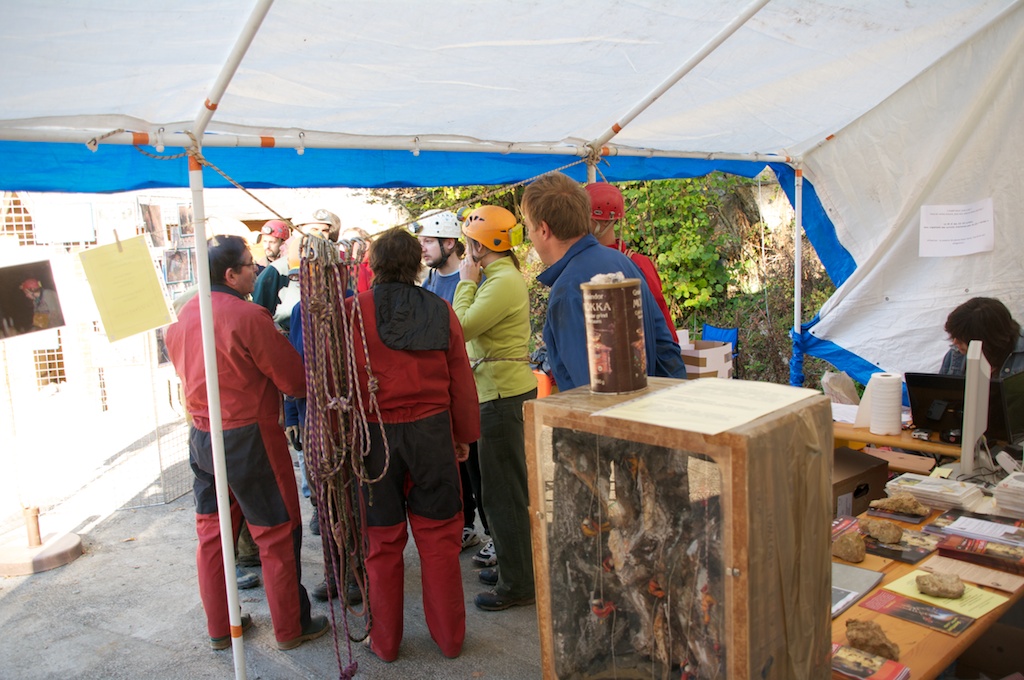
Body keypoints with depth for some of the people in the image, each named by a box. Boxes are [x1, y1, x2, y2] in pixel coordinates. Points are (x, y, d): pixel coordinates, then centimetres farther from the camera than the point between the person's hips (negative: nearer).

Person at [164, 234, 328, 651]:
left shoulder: (185, 315, 3)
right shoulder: (248, 316, -19)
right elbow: (294, 380, -15)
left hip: (201, 435, 8)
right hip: (248, 437, -7)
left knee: (213, 532, 16)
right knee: (277, 533, 7)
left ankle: (219, 628, 30)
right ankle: (290, 628, 19)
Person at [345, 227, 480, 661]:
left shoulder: (353, 310, -8)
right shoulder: (440, 311, -1)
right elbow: (461, 381, 4)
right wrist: (465, 435, 15)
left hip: (374, 435, -1)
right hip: (432, 431, 2)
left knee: (383, 540, 12)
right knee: (438, 536, 12)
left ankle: (385, 641, 27)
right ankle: (449, 636, 25)